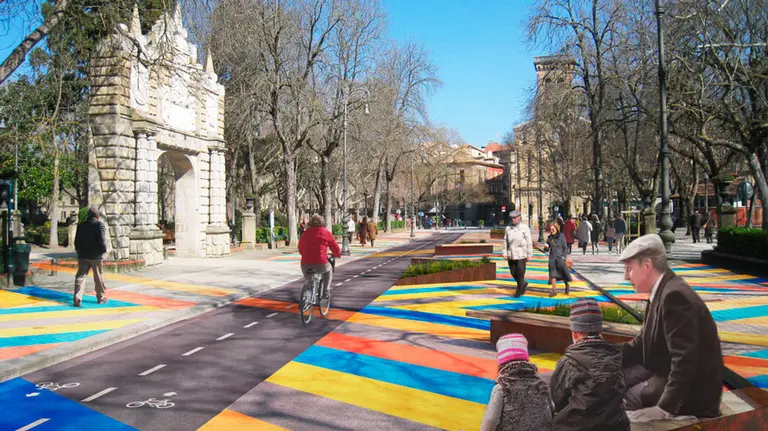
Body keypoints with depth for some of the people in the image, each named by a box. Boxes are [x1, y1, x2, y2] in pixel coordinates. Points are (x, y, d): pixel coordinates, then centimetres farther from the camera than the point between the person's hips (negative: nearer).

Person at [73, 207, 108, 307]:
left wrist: (78, 250, 19)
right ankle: (101, 297, 21)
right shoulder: (99, 225, -9)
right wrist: (103, 250, -2)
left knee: (80, 276, 3)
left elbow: (77, 240, 9)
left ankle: (77, 299, -7)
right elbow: (101, 239, -15)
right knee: (99, 277, 10)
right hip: (95, 255, -4)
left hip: (82, 255, 4)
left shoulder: (81, 225, 7)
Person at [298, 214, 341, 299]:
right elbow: (335, 248, 10)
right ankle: (325, 291, 24)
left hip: (306, 264, 2)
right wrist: (337, 255, 33)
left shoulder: (306, 232, 14)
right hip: (321, 264, -2)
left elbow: (300, 248, 25)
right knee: (328, 270, 32)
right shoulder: (326, 233, 5)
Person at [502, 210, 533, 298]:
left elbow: (529, 242, -3)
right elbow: (505, 242, 10)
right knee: (513, 272, 10)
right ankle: (523, 283, 34)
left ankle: (519, 291, 10)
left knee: (520, 273, -2)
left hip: (521, 255, -4)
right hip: (511, 255, 4)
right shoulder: (508, 228, 7)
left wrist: (529, 254, -6)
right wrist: (505, 253, 5)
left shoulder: (524, 227, -3)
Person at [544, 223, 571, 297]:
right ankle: (554, 290, 1)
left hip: (560, 257, -3)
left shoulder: (561, 237, -2)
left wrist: (564, 256, -12)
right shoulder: (549, 238, 7)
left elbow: (565, 248, -1)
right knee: (553, 274, -3)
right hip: (552, 258, 3)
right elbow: (547, 248, 14)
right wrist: (546, 247, -9)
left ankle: (567, 285, 34)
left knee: (563, 273, 6)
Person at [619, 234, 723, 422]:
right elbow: (642, 344, 10)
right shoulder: (663, 291, 6)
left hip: (691, 390, -9)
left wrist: (665, 408, -29)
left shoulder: (675, 295, -26)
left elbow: (685, 359, -30)